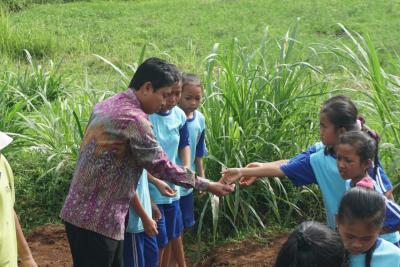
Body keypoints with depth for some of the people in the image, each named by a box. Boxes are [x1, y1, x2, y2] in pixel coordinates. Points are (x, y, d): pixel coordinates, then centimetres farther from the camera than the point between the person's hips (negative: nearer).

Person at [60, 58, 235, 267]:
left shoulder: (106, 105, 10)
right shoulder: (133, 118, -19)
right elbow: (161, 166, -15)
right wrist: (206, 185, -6)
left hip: (83, 212, 10)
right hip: (95, 219, -10)